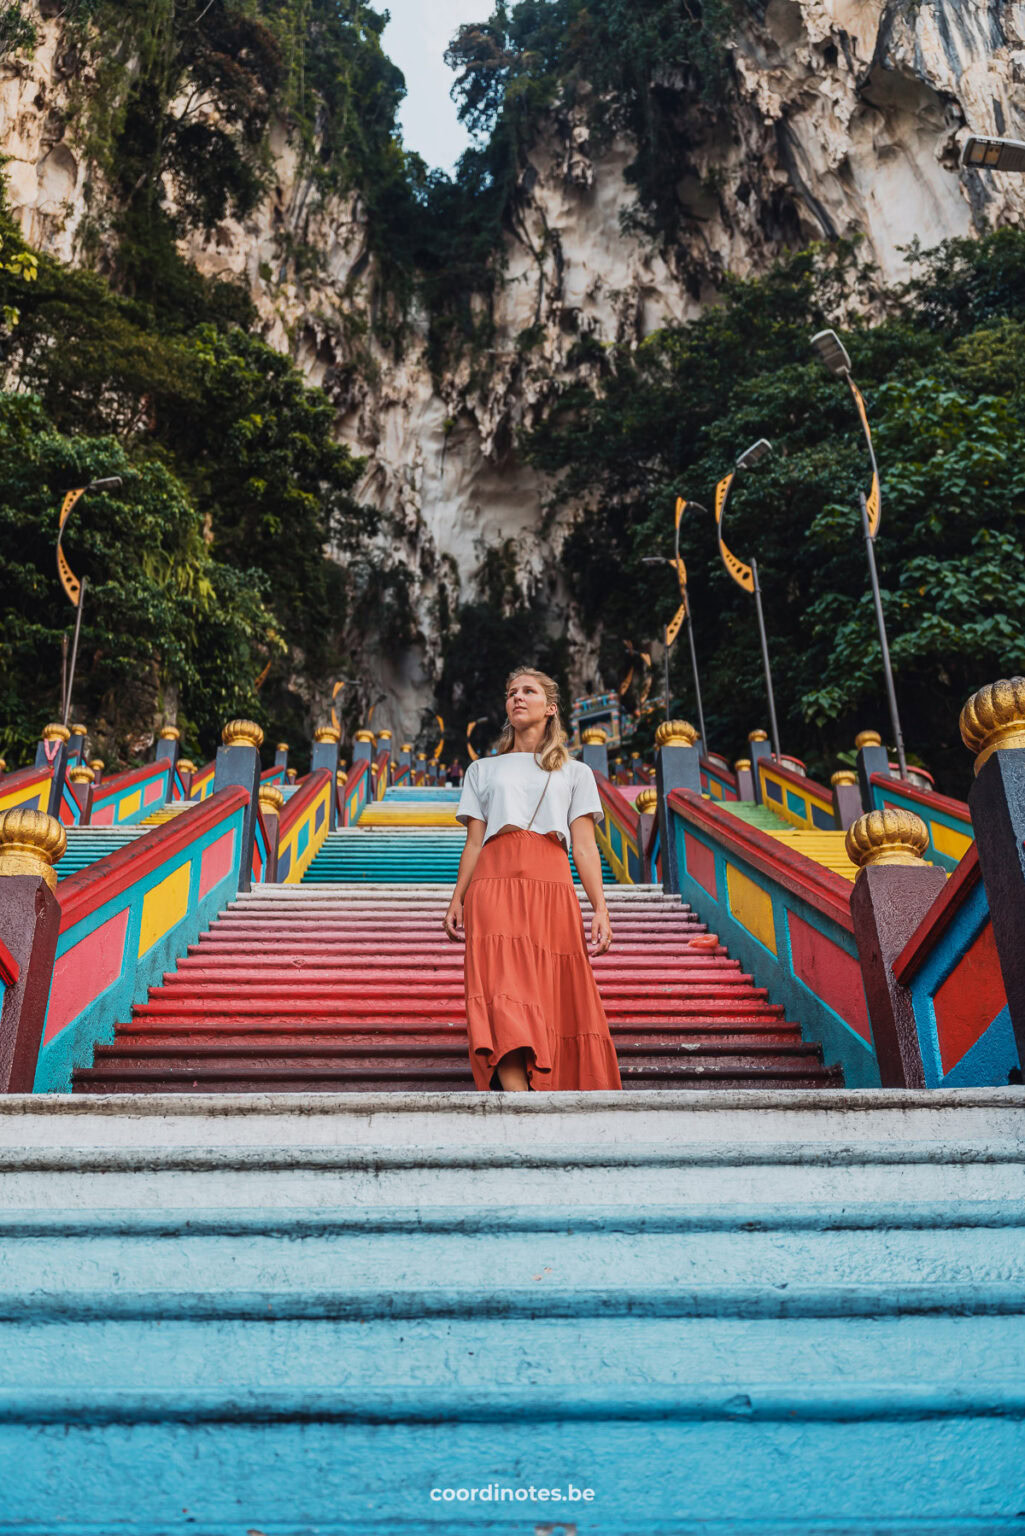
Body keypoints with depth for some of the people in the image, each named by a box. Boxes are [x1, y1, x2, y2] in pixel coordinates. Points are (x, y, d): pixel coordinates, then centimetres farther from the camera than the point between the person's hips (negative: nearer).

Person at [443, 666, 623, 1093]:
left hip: (551, 888, 0)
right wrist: (456, 901, 3)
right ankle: (516, 1091, -32)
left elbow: (585, 847, 12)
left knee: (556, 998, -8)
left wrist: (600, 908, 0)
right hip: (494, 885, 0)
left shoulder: (574, 773, 21)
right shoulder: (482, 770, 24)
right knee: (501, 983, -20)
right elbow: (474, 842, 16)